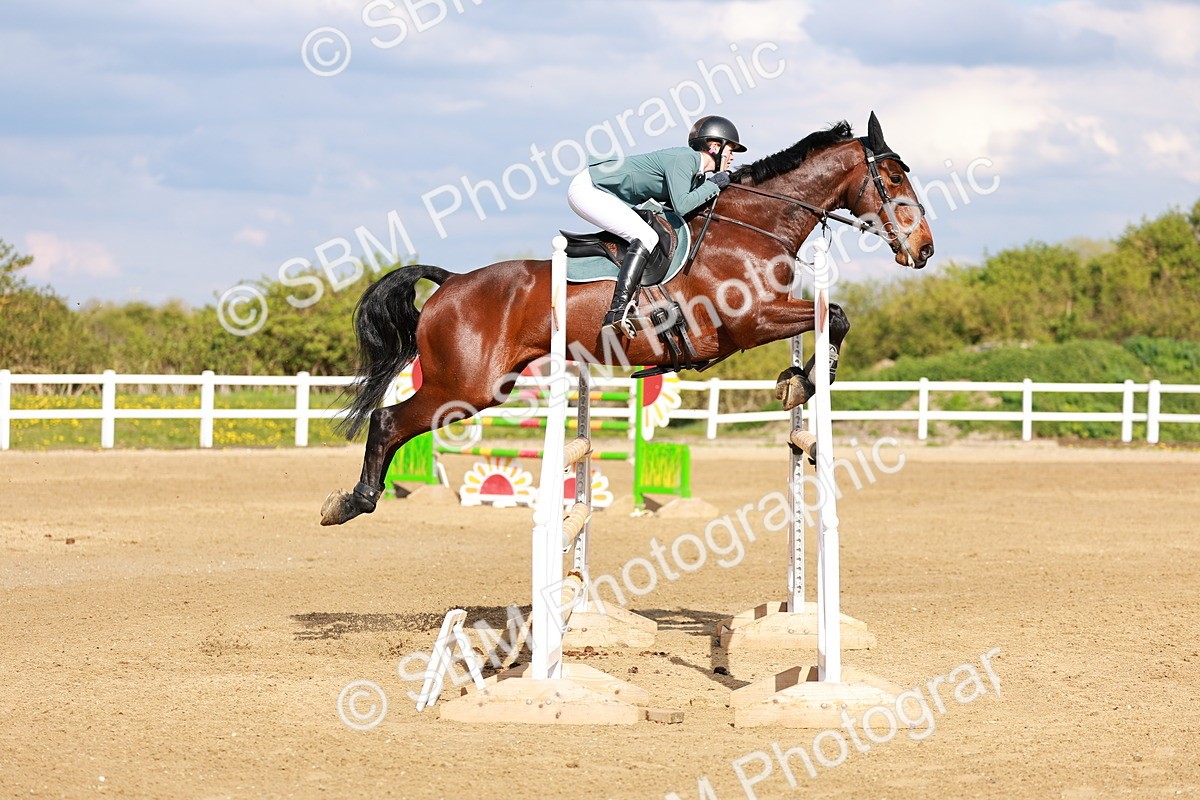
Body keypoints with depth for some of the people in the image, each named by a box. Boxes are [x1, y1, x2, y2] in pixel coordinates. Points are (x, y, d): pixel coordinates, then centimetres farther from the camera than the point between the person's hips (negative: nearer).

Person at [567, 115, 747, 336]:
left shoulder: (697, 174, 11)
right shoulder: (684, 160, -18)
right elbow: (681, 206, -28)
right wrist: (714, 184, -15)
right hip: (587, 188, -11)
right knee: (646, 237, -22)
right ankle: (617, 312, -31)